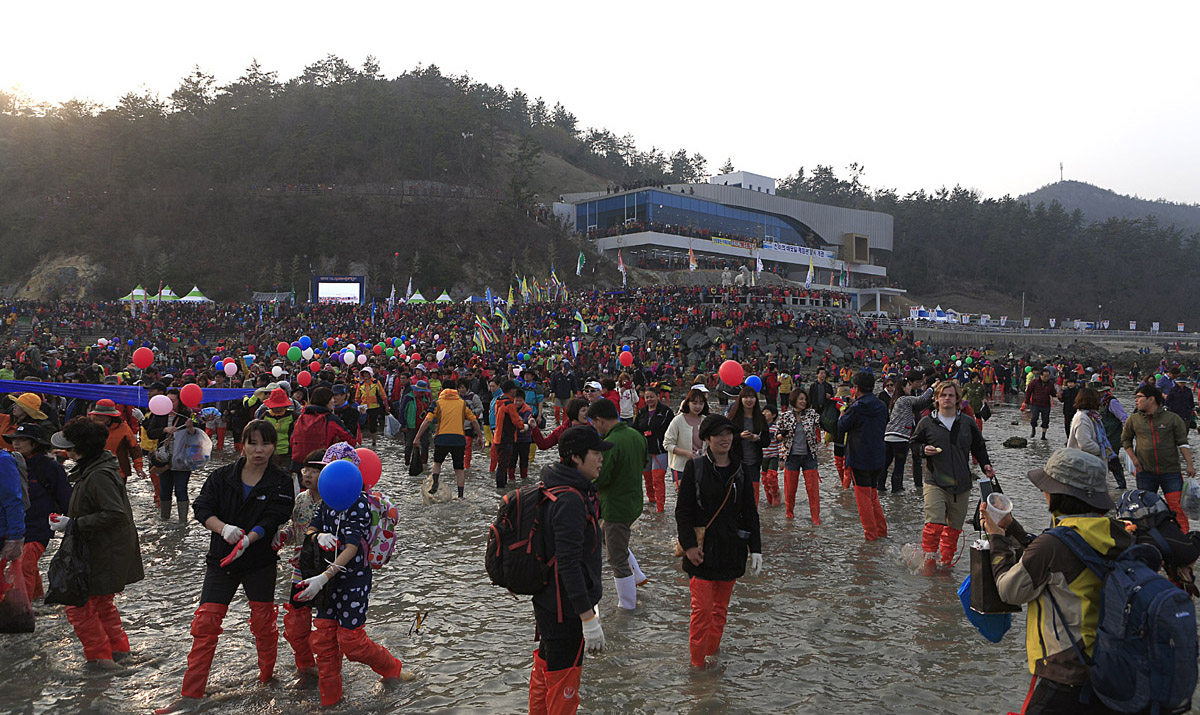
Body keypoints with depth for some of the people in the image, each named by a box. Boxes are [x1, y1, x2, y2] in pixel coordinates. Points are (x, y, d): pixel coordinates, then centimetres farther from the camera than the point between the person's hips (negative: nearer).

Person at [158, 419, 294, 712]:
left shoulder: (281, 482, -7)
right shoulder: (222, 476, 1)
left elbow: (272, 520, -16)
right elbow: (203, 508, -8)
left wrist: (247, 539, -33)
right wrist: (224, 528, -27)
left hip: (260, 561, -2)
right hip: (220, 560, 2)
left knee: (263, 622, 9)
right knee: (206, 623, 0)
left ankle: (267, 676, 33)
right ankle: (190, 693, 8)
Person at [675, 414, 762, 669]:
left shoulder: (740, 469, 4)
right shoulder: (695, 467, -7)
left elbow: (750, 512, 8)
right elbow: (682, 510, -6)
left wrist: (755, 548, 5)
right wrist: (689, 545, -13)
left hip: (731, 548, 4)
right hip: (702, 548, -4)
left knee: (721, 605, 14)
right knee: (702, 607, -4)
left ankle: (713, 653, 29)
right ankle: (698, 660, 11)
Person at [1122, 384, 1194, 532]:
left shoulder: (1172, 418, -1)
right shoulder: (1133, 420, 4)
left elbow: (1183, 443, 2)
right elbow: (1125, 440, 17)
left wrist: (1190, 465, -4)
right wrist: (1133, 458, 5)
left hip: (1171, 472, -2)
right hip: (1145, 472, 2)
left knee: (1177, 507, -6)